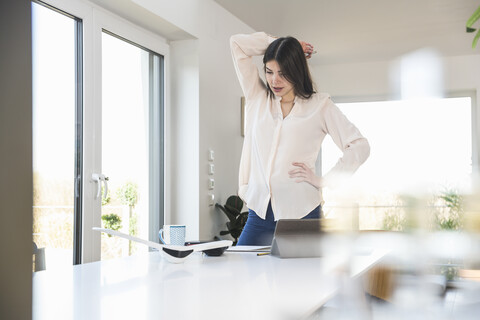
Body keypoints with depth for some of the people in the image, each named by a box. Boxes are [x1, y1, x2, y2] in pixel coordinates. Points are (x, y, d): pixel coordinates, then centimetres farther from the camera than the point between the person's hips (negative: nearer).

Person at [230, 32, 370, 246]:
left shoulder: (320, 106, 5)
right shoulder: (257, 97, 13)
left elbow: (359, 147, 3)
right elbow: (237, 44, 15)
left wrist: (324, 181, -2)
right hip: (259, 213, 3)